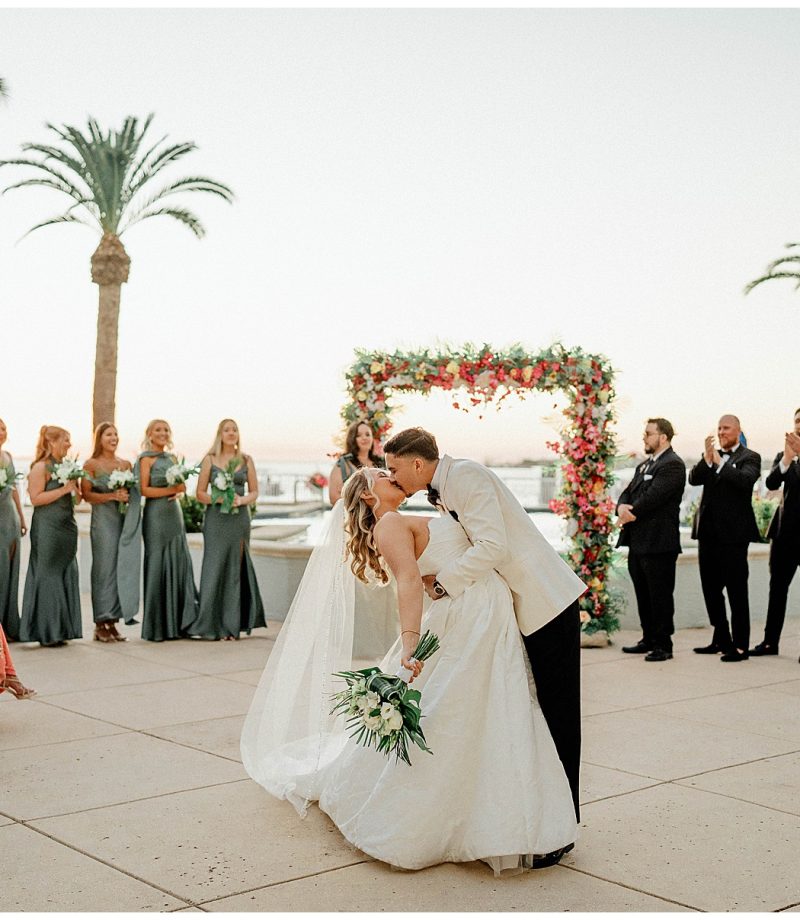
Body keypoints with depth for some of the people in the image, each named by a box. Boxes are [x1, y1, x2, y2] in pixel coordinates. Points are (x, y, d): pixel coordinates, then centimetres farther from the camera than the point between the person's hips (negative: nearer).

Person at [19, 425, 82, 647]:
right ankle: (45, 632, 4)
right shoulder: (41, 467, -7)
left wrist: (76, 489, 2)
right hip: (47, 529, -8)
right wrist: (64, 489, -17)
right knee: (48, 577, -3)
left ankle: (60, 630, 13)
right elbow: (35, 498, -16)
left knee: (66, 576, 7)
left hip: (67, 527, 8)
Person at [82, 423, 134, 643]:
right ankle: (101, 624, -1)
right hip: (102, 519, -5)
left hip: (123, 518, 5)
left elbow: (135, 491, 18)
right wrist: (112, 496, -15)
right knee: (104, 568, -6)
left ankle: (112, 622, 9)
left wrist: (127, 496, -4)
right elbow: (86, 494, -6)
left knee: (121, 568, 2)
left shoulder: (126, 464, 14)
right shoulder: (91, 464, 1)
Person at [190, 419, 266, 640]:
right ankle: (213, 625, -2)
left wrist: (240, 500, -9)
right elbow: (200, 493, 3)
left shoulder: (246, 460, 10)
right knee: (215, 568, -6)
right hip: (216, 520, -2)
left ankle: (232, 625, 7)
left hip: (239, 519, 2)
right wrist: (218, 498, -14)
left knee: (236, 569, 1)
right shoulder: (210, 459, 5)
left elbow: (254, 492, 10)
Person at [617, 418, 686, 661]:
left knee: (660, 595, -2)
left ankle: (663, 645, 4)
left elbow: (653, 496, -19)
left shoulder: (673, 464, -10)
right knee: (643, 594, 15)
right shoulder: (643, 466, 20)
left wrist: (632, 512, -9)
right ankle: (649, 639, 25)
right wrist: (622, 507, -8)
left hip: (659, 542, -9)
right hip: (638, 541, 9)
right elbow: (628, 493, 13)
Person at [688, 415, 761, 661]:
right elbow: (694, 479, -1)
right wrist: (707, 458, -14)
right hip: (708, 531, 6)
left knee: (736, 591, -3)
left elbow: (745, 480, -20)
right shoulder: (710, 457, 14)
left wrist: (719, 462, -20)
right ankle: (721, 640, 24)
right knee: (711, 589, 12)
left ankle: (740, 646, 1)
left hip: (733, 533, -6)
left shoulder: (749, 457, -1)